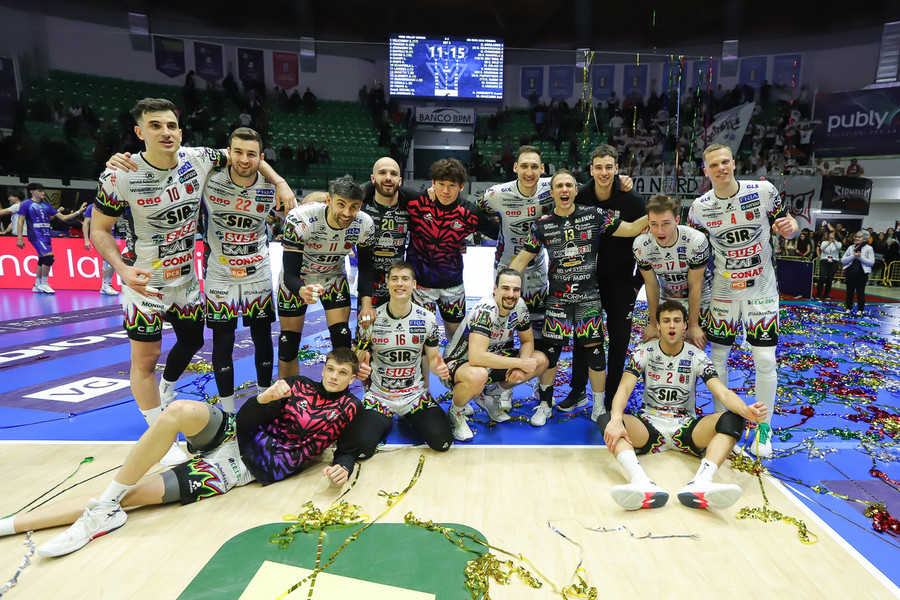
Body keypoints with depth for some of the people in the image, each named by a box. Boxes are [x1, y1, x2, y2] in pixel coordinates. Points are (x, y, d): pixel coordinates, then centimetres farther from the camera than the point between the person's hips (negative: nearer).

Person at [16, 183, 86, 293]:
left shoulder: (47, 205, 15)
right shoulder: (26, 204, -1)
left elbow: (63, 217, 12)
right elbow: (20, 221, -3)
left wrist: (78, 212, 1)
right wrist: (20, 238, -10)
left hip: (46, 236, 7)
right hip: (36, 235, -7)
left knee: (42, 260, 10)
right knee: (49, 256, -19)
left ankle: (37, 285, 20)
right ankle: (43, 284, -9)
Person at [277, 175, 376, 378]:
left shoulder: (365, 225, -23)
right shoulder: (299, 219, -35)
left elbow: (366, 268, -8)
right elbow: (290, 274, -35)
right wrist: (302, 291, -57)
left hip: (334, 277, 2)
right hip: (296, 281, -2)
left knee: (342, 340, -8)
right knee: (288, 346, 2)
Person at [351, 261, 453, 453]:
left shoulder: (428, 319, -5)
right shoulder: (371, 320, -9)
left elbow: (433, 358, 3)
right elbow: (358, 362, -2)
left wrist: (439, 368, -21)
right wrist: (360, 370, -27)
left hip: (415, 394, 1)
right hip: (379, 395, -1)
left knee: (442, 442, -16)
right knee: (362, 447, -21)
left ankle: (408, 418, 16)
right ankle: (384, 421, 15)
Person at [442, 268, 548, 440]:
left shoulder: (520, 306, -8)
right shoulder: (485, 310, -31)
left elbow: (527, 341, 5)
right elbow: (476, 357, -40)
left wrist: (521, 367, -17)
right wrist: (521, 363, -31)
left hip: (492, 358, 8)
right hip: (458, 362, -7)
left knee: (541, 360, -3)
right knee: (477, 376, -42)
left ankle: (490, 396, 13)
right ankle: (455, 413, -7)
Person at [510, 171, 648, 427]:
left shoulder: (595, 215, 1)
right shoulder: (542, 225, 2)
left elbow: (632, 229, 6)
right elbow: (521, 259, 5)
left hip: (589, 296, 0)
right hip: (558, 298, 1)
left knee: (594, 348, -1)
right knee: (550, 349, 2)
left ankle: (599, 408, 17)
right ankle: (545, 405, 22)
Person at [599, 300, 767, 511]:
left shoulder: (696, 357, 1)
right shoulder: (644, 352, -1)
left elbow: (723, 392, -11)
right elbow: (624, 388, -14)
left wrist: (746, 410, -35)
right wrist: (616, 419, -35)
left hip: (686, 428, 1)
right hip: (649, 426, -1)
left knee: (733, 419, -26)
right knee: (606, 419, -30)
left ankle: (700, 483, -48)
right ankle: (642, 483, -53)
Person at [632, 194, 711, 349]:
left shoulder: (697, 241, -31)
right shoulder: (641, 246, -24)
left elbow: (695, 286, -20)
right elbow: (652, 285, -11)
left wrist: (693, 325, -13)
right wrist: (653, 323, -4)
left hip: (699, 296, -2)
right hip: (665, 296, 2)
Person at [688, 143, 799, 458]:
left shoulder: (764, 191, -9)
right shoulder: (700, 207, -6)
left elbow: (788, 226, 3)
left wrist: (789, 226, -21)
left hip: (762, 290, -1)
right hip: (723, 291, 1)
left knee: (765, 359, -2)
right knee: (718, 355, 5)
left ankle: (764, 428, 16)